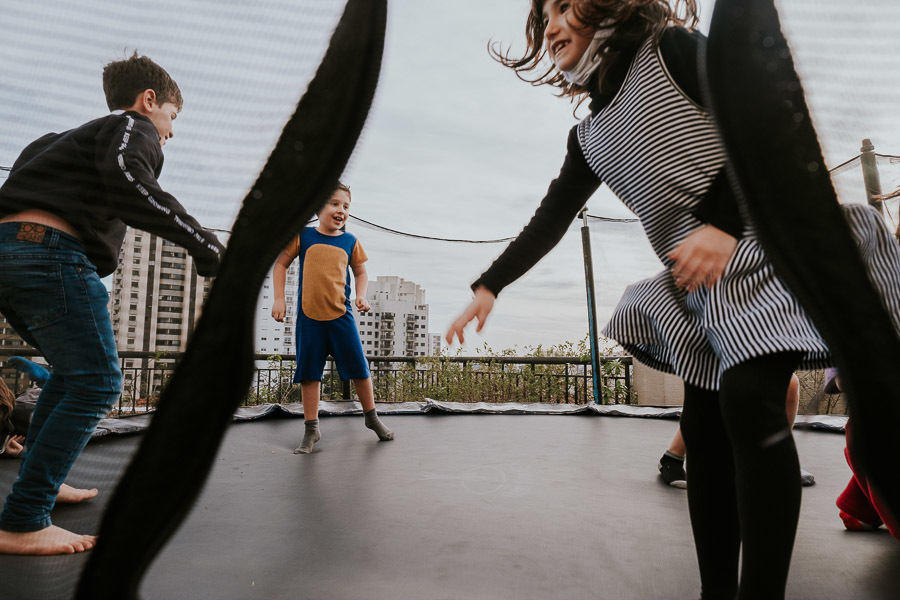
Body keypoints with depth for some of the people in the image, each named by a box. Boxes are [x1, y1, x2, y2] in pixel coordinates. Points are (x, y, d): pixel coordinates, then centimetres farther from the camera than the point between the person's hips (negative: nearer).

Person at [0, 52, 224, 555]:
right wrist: (202, 242, -22)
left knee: (74, 372, 22)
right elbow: (125, 175, -19)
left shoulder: (72, 136, 32)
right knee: (96, 384, -8)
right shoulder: (133, 127, 4)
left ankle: (41, 480, 28)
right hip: (49, 249, -10)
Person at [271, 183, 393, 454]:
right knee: (308, 372, 6)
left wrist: (361, 296, -2)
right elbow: (281, 264, 8)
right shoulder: (302, 236, 1)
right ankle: (311, 429, 19)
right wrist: (279, 299, -1)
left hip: (341, 315, 1)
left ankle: (371, 417, 25)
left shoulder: (350, 241, 5)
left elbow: (360, 272, 15)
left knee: (359, 367, 4)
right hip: (308, 317, -1)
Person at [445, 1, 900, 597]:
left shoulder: (671, 48, 1)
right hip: (700, 286, 6)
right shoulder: (590, 137, 17)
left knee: (748, 400, -21)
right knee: (705, 427, 1)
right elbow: (548, 222, 16)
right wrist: (487, 287, 11)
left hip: (765, 245, -6)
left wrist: (724, 224, -20)